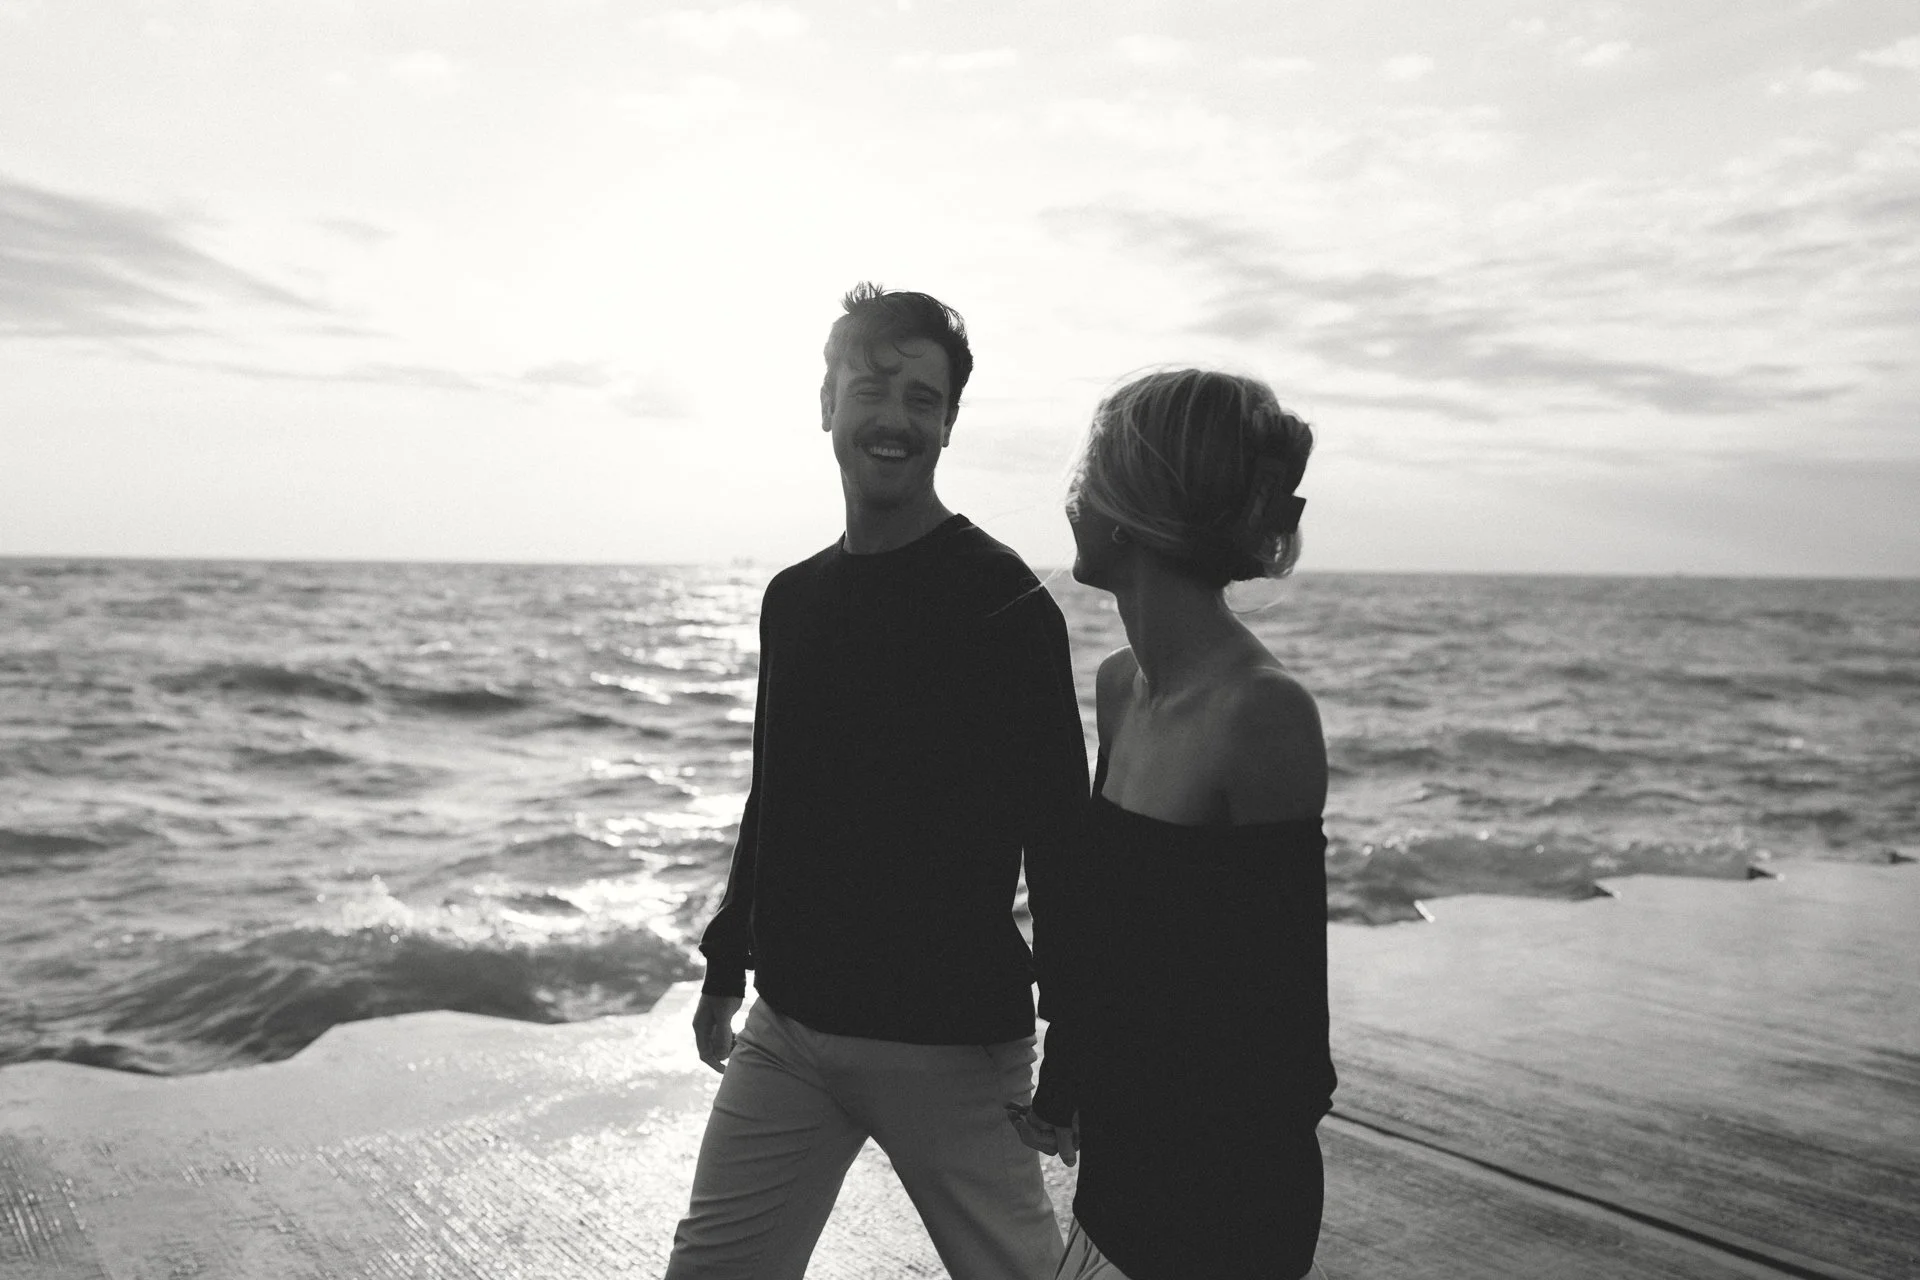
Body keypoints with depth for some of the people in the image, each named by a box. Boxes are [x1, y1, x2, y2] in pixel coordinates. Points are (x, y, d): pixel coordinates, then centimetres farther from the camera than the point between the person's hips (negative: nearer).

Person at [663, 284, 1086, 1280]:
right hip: (787, 1028, 6)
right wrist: (727, 964, 18)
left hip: (949, 1047, -5)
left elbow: (1059, 837, -13)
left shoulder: (1006, 606, -12)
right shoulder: (794, 598, 7)